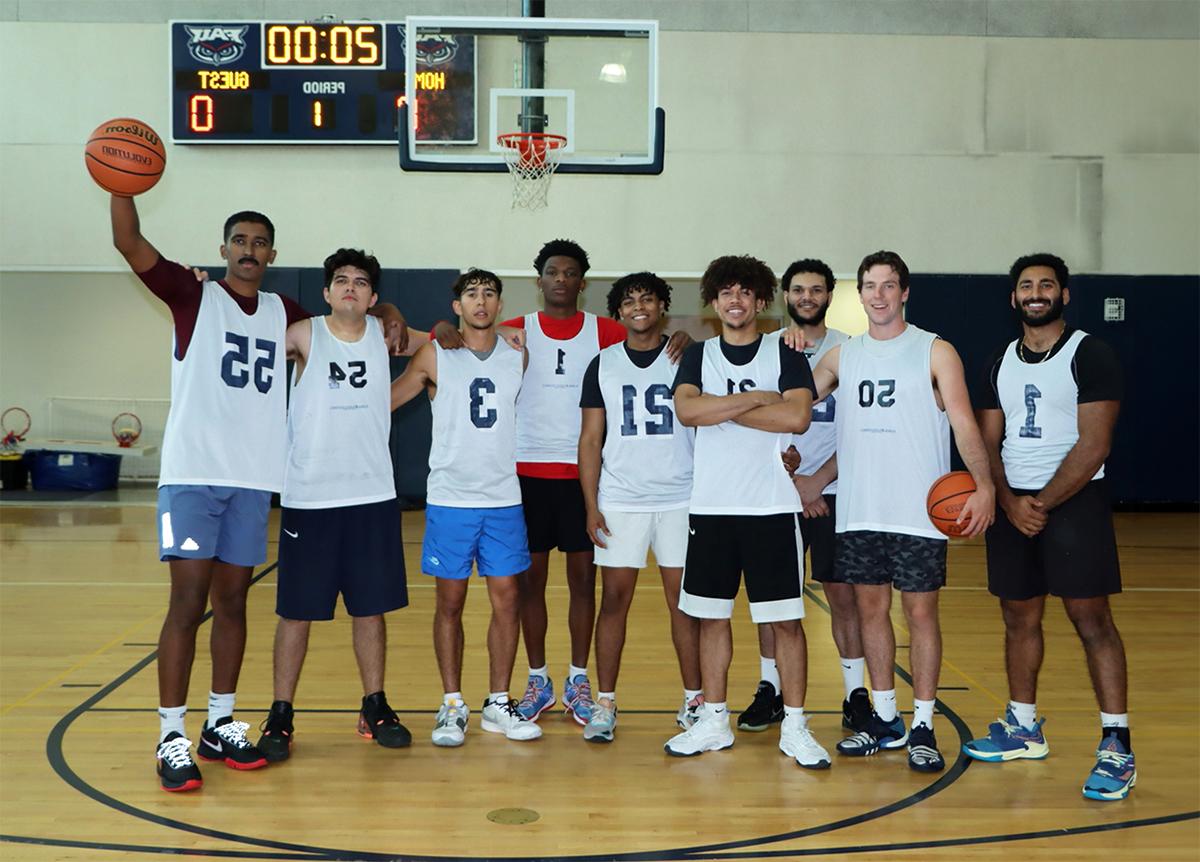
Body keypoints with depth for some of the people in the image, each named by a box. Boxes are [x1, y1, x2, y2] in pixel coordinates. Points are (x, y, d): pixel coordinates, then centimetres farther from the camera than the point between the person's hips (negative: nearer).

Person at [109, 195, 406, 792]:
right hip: (193, 473, -4)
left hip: (253, 478, 4)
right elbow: (129, 243, -9)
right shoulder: (193, 296, 2)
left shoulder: (285, 314, 13)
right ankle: (171, 737, 2)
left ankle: (219, 726, 21)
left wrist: (390, 318, 7)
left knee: (232, 600, 10)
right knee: (188, 601, -6)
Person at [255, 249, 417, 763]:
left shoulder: (385, 336, 5)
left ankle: (375, 707, 23)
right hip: (308, 498, -2)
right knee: (296, 611, 4)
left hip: (373, 496, 3)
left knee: (371, 607, 10)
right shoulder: (304, 336, -3)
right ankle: (280, 716, 15)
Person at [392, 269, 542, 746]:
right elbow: (384, 401, 4)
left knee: (506, 600, 4)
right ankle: (452, 705, 16)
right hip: (450, 498, -2)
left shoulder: (518, 358, 6)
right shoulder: (434, 356, 0)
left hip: (504, 499, 2)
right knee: (450, 602, 4)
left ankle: (498, 704, 16)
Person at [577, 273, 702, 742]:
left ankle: (694, 699, 15)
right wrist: (591, 505, -1)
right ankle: (605, 703, 10)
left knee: (684, 598, 4)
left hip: (680, 498, 0)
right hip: (619, 500, 1)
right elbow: (591, 439, 5)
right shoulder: (603, 365, 6)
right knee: (614, 599, 2)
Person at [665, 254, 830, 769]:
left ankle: (794, 727, 12)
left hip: (773, 507, -2)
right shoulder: (698, 356, 9)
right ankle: (713, 722, 21)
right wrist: (758, 399, -13)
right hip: (711, 507, 2)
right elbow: (686, 409, -10)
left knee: (786, 619, 1)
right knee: (712, 616, 9)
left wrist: (721, 410, -11)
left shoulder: (785, 353, 3)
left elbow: (798, 417, -14)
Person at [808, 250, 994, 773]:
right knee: (870, 608, 9)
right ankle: (884, 720, 22)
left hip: (918, 512, -4)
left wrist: (983, 484, -23)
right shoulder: (842, 356, 11)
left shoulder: (936, 352, -1)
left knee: (920, 612, 1)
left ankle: (922, 728, 11)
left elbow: (964, 422, -9)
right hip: (858, 511, 4)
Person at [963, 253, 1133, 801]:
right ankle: (1023, 729, 26)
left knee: (1092, 621, -8)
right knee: (1019, 618, 12)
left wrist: (1043, 504, -16)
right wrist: (1008, 502, -7)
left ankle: (1116, 747, -3)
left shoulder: (1090, 355, -6)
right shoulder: (1001, 363, 12)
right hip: (1012, 504, 6)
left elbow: (1094, 446, -13)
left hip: (1074, 500, -6)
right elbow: (988, 442, 9)